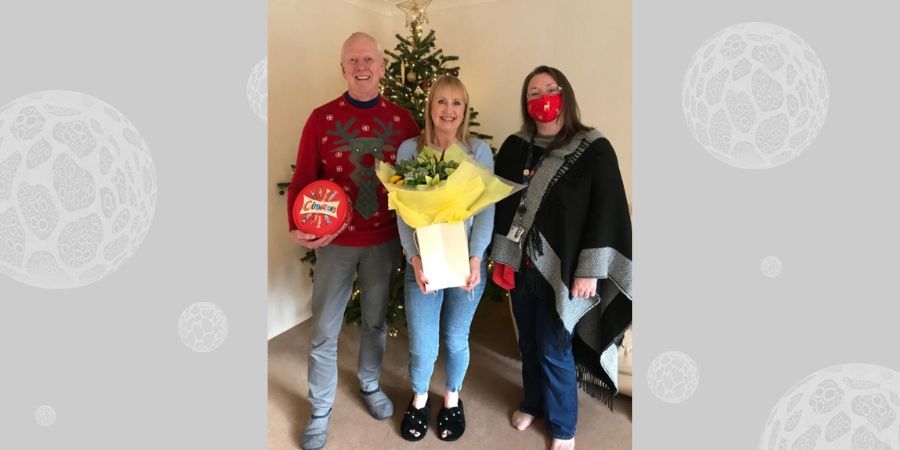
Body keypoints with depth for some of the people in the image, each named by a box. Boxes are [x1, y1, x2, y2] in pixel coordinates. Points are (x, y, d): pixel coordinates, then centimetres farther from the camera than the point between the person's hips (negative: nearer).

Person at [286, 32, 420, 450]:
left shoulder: (402, 119, -1)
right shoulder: (321, 118, -5)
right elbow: (302, 179, -5)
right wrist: (297, 227, -20)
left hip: (385, 240, 1)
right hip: (335, 241, -1)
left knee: (375, 320, 18)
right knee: (324, 330, 9)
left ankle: (370, 385, 43)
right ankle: (320, 410, 30)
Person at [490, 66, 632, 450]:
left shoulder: (594, 149, -9)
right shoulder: (514, 147, 3)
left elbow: (607, 213, -11)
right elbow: (500, 202, 7)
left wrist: (590, 270, -14)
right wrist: (500, 256, 5)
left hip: (562, 269, -4)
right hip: (520, 265, 4)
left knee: (555, 350, 5)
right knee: (529, 342, 18)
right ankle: (533, 403, 43)